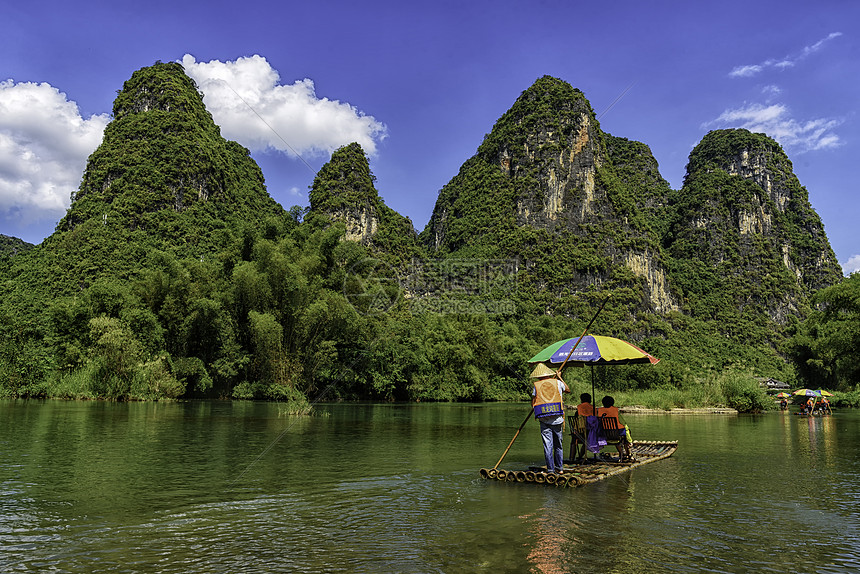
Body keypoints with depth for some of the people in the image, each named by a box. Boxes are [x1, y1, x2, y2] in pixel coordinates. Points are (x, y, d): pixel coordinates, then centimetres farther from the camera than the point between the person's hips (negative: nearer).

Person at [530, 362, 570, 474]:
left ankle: (550, 470, 3)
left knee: (548, 446, 2)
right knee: (558, 445, 14)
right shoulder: (558, 383, 5)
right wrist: (560, 378, 34)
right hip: (557, 419, 2)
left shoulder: (536, 386, 2)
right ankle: (560, 468, 20)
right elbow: (568, 390, 26)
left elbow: (533, 404, 2)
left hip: (544, 420, -1)